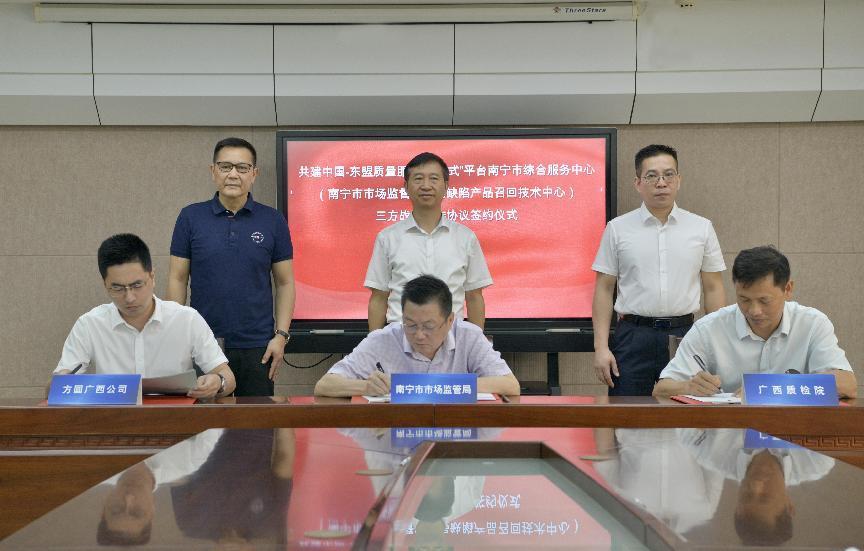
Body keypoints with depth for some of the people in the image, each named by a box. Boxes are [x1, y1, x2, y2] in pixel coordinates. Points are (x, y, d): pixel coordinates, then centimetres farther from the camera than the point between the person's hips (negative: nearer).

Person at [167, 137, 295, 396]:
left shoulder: (273, 221, 3)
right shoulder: (191, 217, 3)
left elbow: (285, 283, 5)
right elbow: (177, 280, 4)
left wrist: (281, 335, -5)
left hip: (257, 346, 0)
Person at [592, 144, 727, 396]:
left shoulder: (702, 228, 7)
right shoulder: (617, 229, 4)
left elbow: (713, 289, 8)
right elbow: (604, 290, 3)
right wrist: (601, 347, -5)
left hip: (684, 335, 1)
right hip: (633, 336, -1)